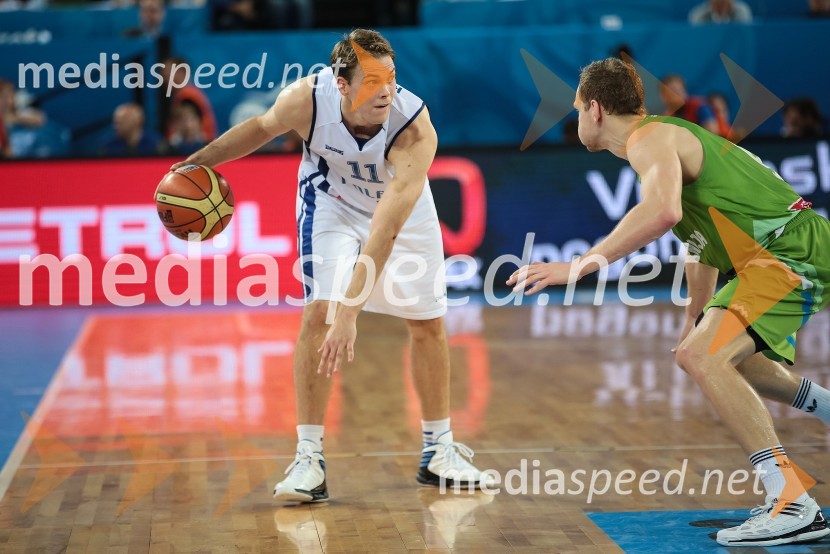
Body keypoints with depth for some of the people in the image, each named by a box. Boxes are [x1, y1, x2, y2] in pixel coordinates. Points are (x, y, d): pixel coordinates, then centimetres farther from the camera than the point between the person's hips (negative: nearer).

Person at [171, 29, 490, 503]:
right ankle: (309, 459, -12)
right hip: (332, 201, 0)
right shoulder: (309, 98, -33)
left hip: (403, 203, 0)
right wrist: (197, 162, -3)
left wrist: (350, 313, -53)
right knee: (318, 314, -17)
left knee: (429, 322, 5)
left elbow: (384, 232, -47)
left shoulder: (415, 131, -40)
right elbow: (263, 127, -7)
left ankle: (440, 451, 23)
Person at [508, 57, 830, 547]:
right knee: (729, 359, 32)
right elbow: (704, 241, 29)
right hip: (774, 255, 11)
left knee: (703, 356, -27)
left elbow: (664, 211, -36)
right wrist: (697, 317, 38)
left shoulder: (651, 137, -14)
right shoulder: (660, 139, 18)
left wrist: (580, 266, -34)